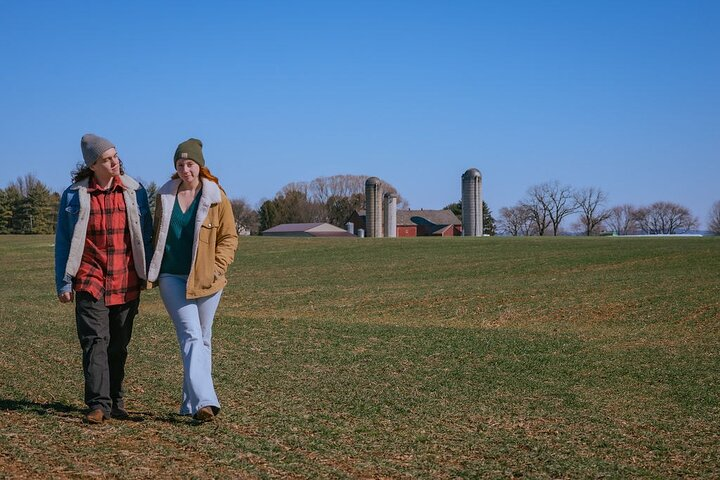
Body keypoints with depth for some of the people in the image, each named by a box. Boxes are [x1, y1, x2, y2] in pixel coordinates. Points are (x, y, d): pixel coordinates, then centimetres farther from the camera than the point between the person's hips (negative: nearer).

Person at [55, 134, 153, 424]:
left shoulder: (134, 192, 5)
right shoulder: (75, 196, 1)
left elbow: (145, 235, 11)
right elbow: (64, 242, 4)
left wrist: (148, 273, 8)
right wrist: (63, 283, 0)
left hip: (126, 283, 2)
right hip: (91, 280, -2)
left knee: (118, 345, 9)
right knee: (95, 342, -9)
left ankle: (116, 401, 20)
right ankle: (99, 404, -8)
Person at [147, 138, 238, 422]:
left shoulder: (216, 197, -1)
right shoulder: (165, 196, 6)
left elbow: (229, 237, 3)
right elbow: (157, 236, 14)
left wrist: (217, 268, -9)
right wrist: (153, 272, 8)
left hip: (205, 280, 0)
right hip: (172, 278, 0)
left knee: (202, 340, 6)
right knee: (191, 336, -13)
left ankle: (191, 403, 18)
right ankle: (204, 401, -21)